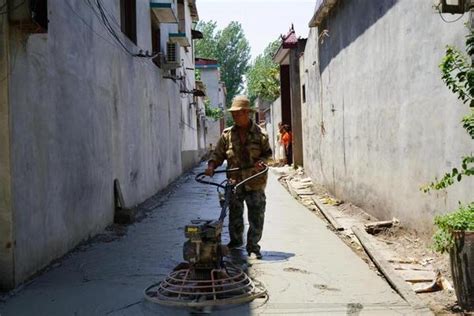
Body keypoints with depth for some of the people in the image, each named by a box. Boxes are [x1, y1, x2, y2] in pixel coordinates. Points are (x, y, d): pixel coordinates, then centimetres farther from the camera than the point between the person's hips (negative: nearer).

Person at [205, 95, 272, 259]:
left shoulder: (260, 134, -4)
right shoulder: (227, 134, 1)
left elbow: (267, 153, 6)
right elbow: (218, 154, 5)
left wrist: (261, 162, -15)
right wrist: (211, 165, -12)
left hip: (255, 183, -2)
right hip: (234, 182, 2)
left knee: (256, 216, 2)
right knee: (234, 214, 15)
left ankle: (253, 246, 14)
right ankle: (235, 240, 36)